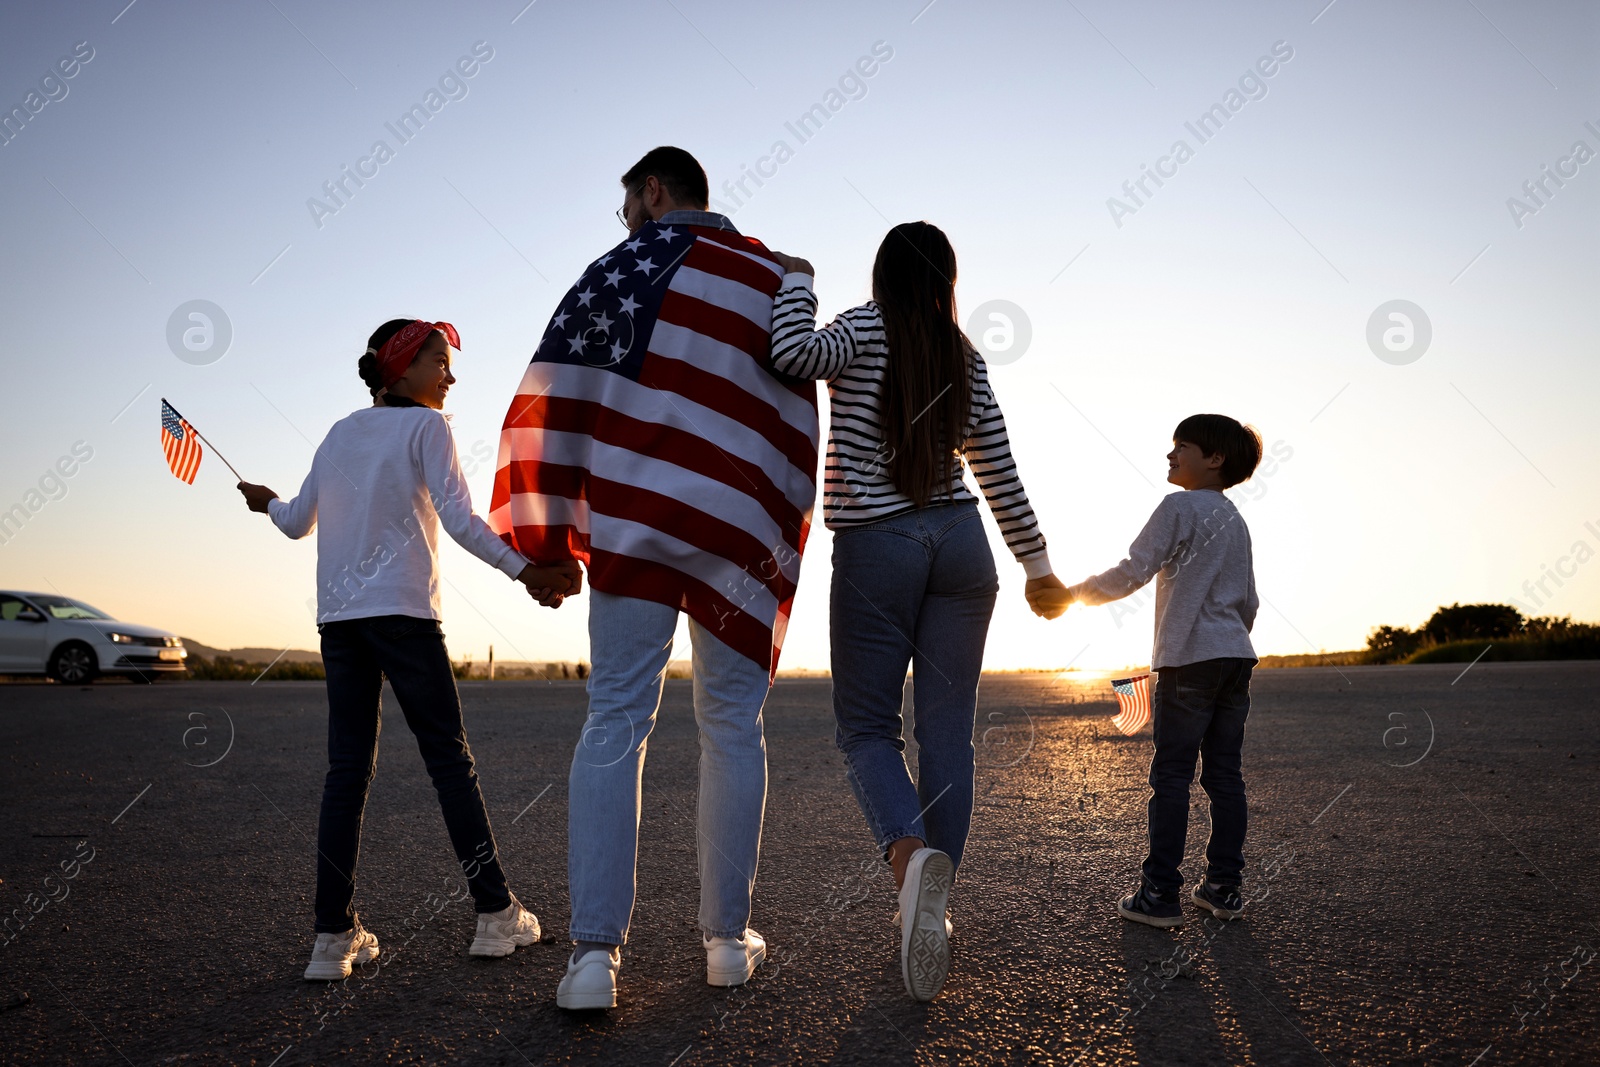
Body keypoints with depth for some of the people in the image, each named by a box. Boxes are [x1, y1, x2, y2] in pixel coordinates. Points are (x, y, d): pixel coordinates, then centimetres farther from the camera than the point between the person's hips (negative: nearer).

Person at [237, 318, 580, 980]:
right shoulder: (425, 426, -1)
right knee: (449, 758, 0)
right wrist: (527, 571, -15)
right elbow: (459, 521, -12)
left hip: (337, 615, 6)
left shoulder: (339, 433, 16)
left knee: (348, 768, 5)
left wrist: (266, 502, 40)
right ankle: (496, 914, 4)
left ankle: (334, 937, 4)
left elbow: (299, 523, 19)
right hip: (402, 611, -5)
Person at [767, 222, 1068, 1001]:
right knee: (946, 730, 6)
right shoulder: (963, 354, 9)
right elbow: (996, 466, 9)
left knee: (865, 725, 4)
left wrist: (795, 282, -4)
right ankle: (932, 905, 9)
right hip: (959, 542, 4)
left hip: (873, 549, -4)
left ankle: (911, 853, -24)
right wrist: (1035, 561, 15)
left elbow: (793, 353, -23)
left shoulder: (865, 330, -3)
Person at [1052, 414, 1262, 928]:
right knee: (1225, 774, 10)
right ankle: (1224, 887, 14)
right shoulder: (1236, 520, 18)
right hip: (1237, 658, 8)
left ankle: (1159, 894, -2)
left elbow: (1132, 572, -13)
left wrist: (1074, 592, 0)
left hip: (1189, 659, -8)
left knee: (1171, 775, -4)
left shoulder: (1179, 507, -7)